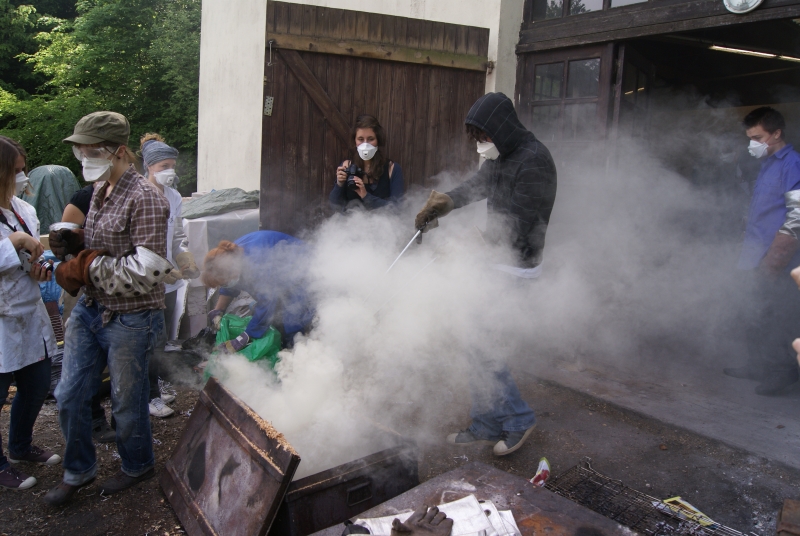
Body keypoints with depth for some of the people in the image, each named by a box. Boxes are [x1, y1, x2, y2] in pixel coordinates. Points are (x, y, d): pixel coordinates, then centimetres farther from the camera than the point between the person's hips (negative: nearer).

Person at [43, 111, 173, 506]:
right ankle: (78, 471, 37)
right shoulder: (101, 191, 9)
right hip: (89, 309, 8)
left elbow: (146, 270, -26)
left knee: (127, 402, 11)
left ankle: (136, 466, 38)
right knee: (69, 396, 14)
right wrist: (72, 243, 0)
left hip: (130, 320, -8)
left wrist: (85, 266, -20)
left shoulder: (144, 199, -20)